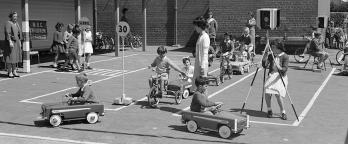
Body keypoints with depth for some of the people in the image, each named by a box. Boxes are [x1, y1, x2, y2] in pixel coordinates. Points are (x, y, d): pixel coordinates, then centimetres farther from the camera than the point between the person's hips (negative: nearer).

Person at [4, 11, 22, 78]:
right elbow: (7, 33, -19)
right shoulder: (8, 23, -10)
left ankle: (14, 71, 13)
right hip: (11, 42, -8)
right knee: (10, 57, -6)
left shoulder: (17, 24, 15)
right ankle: (9, 72, -2)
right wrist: (10, 42, -29)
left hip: (17, 42, 8)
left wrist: (20, 42, 14)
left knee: (16, 57, 8)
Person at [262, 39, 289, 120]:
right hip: (271, 75, 3)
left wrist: (279, 67, -34)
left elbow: (285, 69, -12)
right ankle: (269, 110, 5)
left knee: (278, 94, -23)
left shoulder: (285, 56, -2)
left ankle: (283, 113, -5)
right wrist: (266, 54, -7)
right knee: (267, 93, -18)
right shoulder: (271, 56, 10)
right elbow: (264, 65, 1)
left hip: (281, 77, -3)